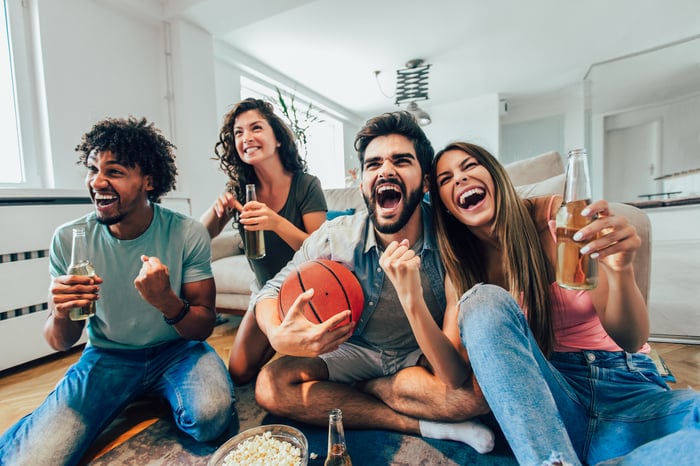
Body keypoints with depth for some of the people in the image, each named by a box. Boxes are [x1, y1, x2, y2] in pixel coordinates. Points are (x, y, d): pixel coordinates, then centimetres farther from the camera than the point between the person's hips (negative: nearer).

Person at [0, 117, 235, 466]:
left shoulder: (188, 234, -16)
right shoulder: (68, 239, -9)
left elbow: (204, 328, -12)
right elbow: (61, 343, 0)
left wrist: (167, 301, -33)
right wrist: (61, 314, -24)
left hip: (176, 349, -1)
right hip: (107, 356, 2)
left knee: (210, 418, -28)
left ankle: (164, 397, 7)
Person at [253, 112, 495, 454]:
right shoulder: (334, 237, -20)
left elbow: (456, 380, -28)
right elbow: (271, 292, -10)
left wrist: (412, 297, -46)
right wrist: (279, 336, -34)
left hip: (424, 356, -1)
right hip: (357, 350, 2)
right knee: (271, 385, -18)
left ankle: (357, 387, -5)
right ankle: (426, 426, -12)